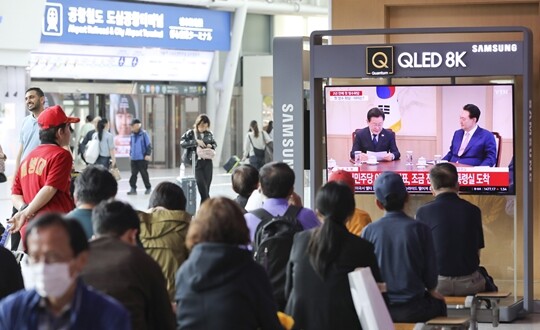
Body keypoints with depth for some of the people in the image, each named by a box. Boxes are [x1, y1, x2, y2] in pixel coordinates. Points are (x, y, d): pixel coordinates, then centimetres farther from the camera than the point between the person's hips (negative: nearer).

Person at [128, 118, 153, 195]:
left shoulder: (144, 134, -9)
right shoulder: (132, 135, 10)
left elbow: (148, 145, -9)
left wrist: (148, 154, -15)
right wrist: (130, 153, 17)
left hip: (142, 158, -5)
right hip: (134, 158, 6)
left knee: (144, 173, 3)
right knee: (133, 174, 3)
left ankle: (148, 188, 16)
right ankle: (133, 189, 7)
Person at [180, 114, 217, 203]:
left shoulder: (209, 134, 7)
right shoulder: (190, 133, -2)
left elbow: (215, 144, 20)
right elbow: (182, 142, -14)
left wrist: (211, 146, -3)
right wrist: (196, 141, -21)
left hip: (207, 163, 3)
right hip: (196, 163, -3)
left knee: (206, 188, 2)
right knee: (203, 189, -9)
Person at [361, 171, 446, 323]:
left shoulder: (369, 231, -5)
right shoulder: (420, 229, -9)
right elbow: (430, 272, -5)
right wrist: (431, 290, 16)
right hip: (413, 310, -2)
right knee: (438, 303, 33)